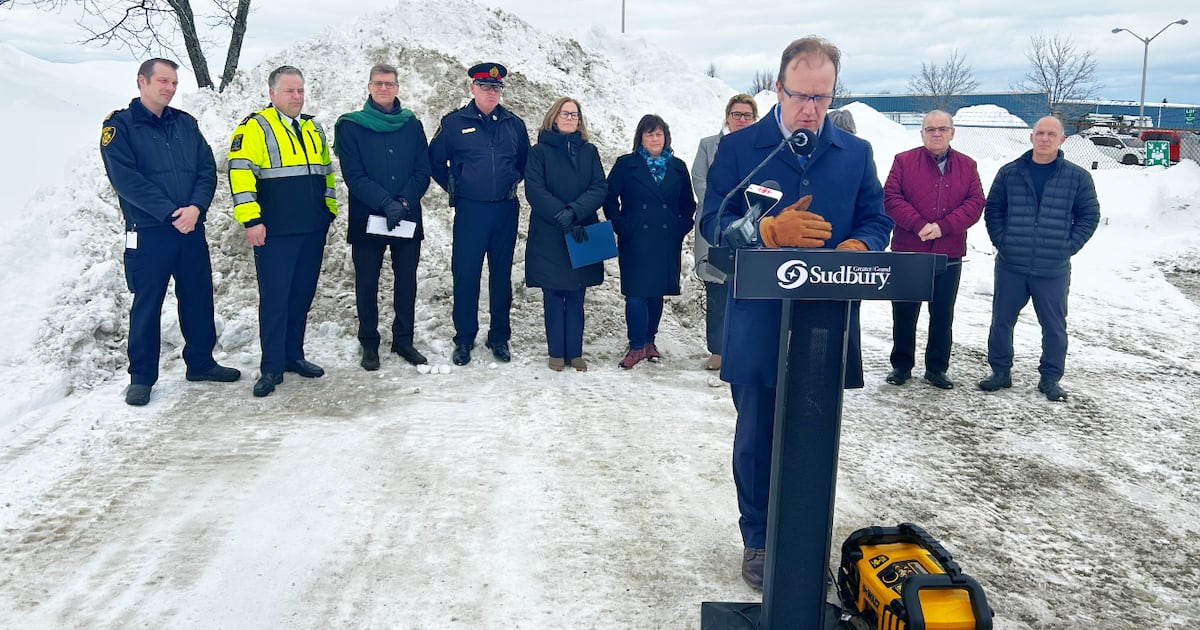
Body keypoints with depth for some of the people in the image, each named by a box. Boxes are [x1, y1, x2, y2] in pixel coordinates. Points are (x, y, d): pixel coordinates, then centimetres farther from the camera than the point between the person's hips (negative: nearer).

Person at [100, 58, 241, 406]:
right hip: (148, 232, -5)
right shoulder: (120, 125, -3)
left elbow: (207, 169, 5)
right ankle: (141, 377, 13)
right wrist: (169, 213, -18)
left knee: (199, 298, 12)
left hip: (192, 228, 5)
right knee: (147, 304, 2)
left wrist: (196, 207, -13)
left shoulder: (185, 123, 12)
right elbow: (125, 178, -13)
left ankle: (201, 362, 27)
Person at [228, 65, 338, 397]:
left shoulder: (314, 129, 16)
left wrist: (329, 211, 17)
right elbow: (240, 173, -13)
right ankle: (272, 367, 3)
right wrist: (251, 220, -18)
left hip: (313, 232, 6)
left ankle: (293, 355, 24)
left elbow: (326, 173, 24)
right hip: (275, 233, -6)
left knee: (302, 295, 12)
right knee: (274, 298, -3)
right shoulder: (255, 127, -5)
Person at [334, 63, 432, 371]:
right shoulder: (351, 126, -1)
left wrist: (405, 202, -15)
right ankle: (369, 344, 17)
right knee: (367, 284, 6)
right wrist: (387, 204, -20)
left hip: (408, 218, 2)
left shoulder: (411, 125, 7)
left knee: (407, 282, 9)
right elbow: (353, 176, -9)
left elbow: (422, 172, 2)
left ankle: (403, 340, 23)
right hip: (367, 218, -2)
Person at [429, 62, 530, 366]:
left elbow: (525, 161, 21)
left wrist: (513, 182, 11)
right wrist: (453, 189, 4)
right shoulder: (454, 122, -1)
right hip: (469, 211, -2)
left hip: (506, 210, 3)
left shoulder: (514, 123, 7)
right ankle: (464, 339, 10)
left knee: (502, 275, 9)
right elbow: (435, 160, 5)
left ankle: (499, 337, 19)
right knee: (466, 274, -1)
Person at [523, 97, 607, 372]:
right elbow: (535, 190, -10)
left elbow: (600, 188, -2)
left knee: (576, 297, 7)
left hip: (582, 235, 2)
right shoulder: (539, 151, 1)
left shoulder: (589, 151, 9)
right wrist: (563, 219, -19)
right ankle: (556, 352, 14)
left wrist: (574, 211, -18)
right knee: (554, 295, 4)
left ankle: (575, 352, 16)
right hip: (548, 236, -2)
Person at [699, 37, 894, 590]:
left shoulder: (855, 153, 9)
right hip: (757, 327, -2)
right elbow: (713, 221, -4)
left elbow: (876, 221, 11)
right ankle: (758, 540, 25)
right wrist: (771, 231, -22)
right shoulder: (738, 148, 1)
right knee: (756, 437, 8)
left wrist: (858, 246, -13)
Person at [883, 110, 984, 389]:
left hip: (949, 255, 2)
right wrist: (919, 225, -19)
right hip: (908, 252, -2)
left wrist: (943, 226, -16)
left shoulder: (967, 166, 7)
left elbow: (975, 203, -1)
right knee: (904, 313, 7)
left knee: (943, 315, 9)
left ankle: (937, 368, 21)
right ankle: (901, 365, 20)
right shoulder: (904, 161, 0)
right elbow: (890, 198, -9)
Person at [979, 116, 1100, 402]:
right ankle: (1000, 371, 23)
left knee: (1054, 327, 8)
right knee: (1002, 321, 9)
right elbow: (993, 210, 6)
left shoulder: (1077, 177, 0)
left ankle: (1050, 378, 22)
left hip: (1053, 270, -1)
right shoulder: (1009, 173, 2)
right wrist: (1002, 241, -4)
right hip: (1011, 266, 1)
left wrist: (1068, 247, -5)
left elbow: (1089, 216, 4)